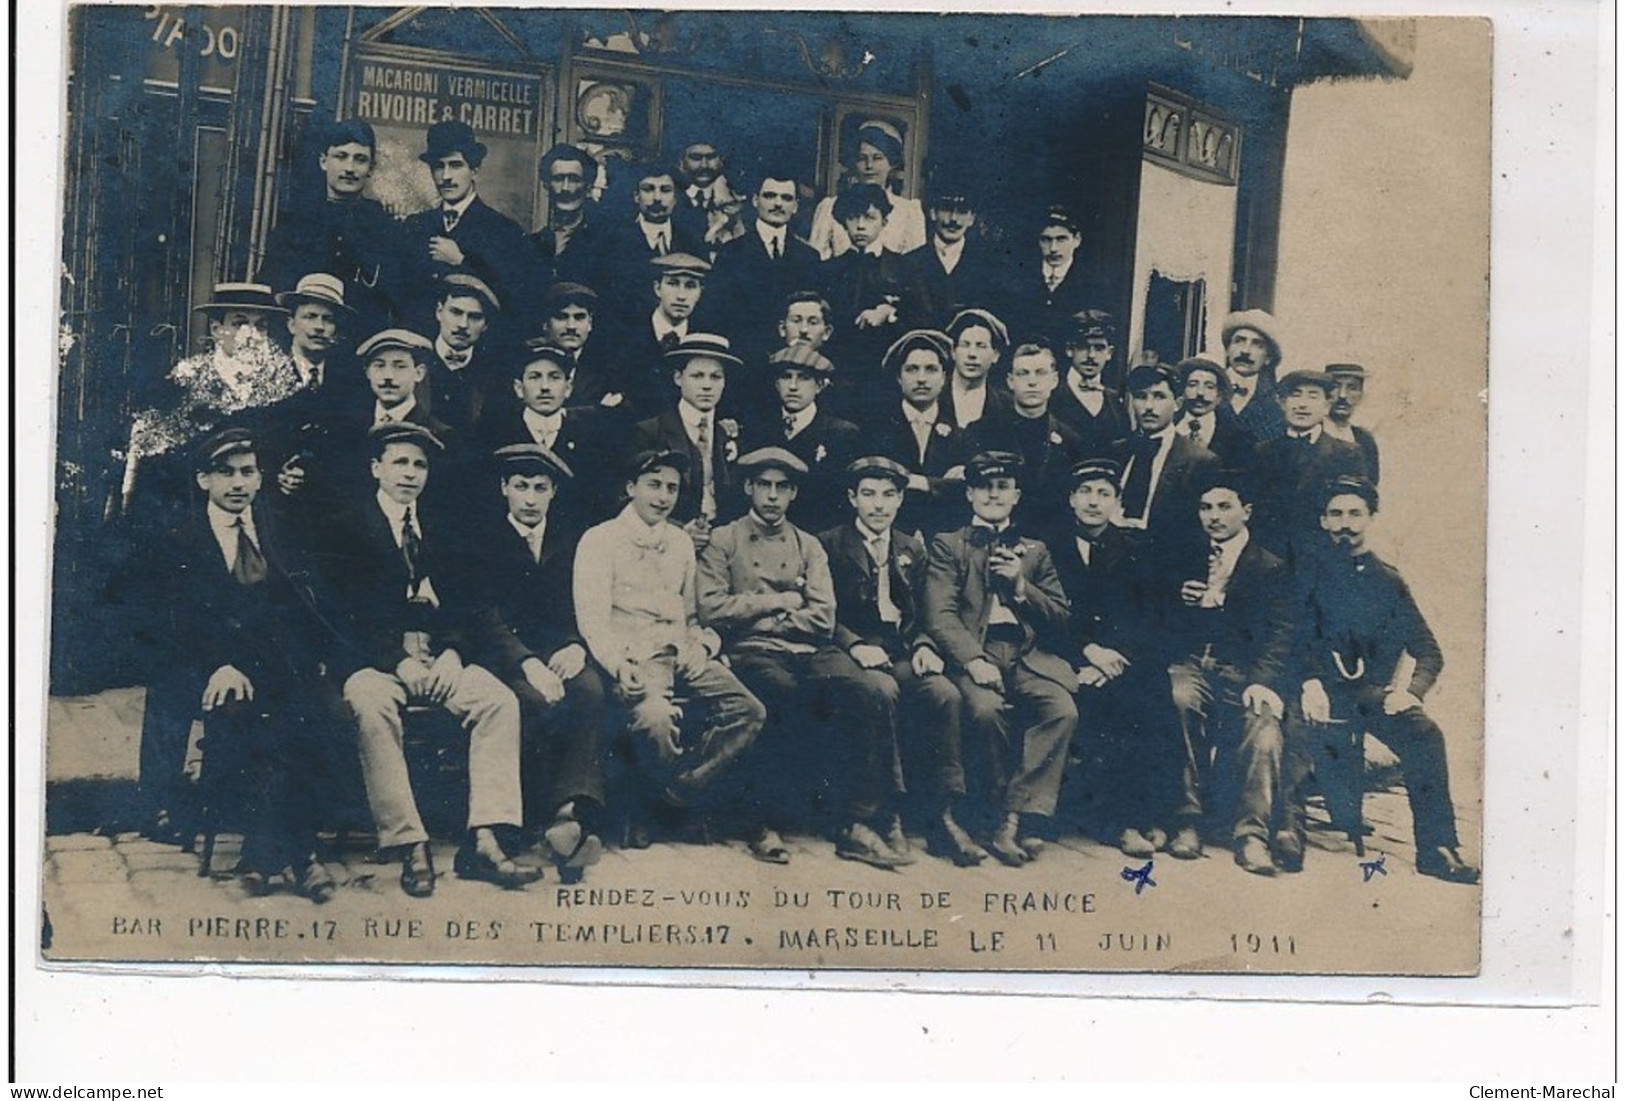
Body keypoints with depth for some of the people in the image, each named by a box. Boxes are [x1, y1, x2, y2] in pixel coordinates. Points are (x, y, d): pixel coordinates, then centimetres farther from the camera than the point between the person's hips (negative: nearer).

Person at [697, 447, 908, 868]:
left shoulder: (809, 546, 23)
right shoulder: (723, 541, 15)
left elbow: (823, 619, 8)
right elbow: (710, 609, -1)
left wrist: (759, 617, -1)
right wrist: (777, 602, 2)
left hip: (810, 650, 3)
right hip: (754, 654, -3)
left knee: (875, 697, -27)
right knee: (785, 694, -39)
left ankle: (860, 825, -25)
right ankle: (765, 824, -27)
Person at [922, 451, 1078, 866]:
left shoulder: (1034, 551, 24)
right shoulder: (948, 546, 15)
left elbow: (1061, 618, 16)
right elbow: (940, 616, -1)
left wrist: (1021, 586, -1)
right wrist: (973, 660, -18)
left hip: (1029, 657, 3)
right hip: (975, 654, -3)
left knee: (1063, 710, -28)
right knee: (987, 709, -34)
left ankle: (1017, 817, -24)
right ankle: (1023, 815, -14)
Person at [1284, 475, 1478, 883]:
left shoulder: (1389, 581, 18)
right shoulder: (1309, 572, 12)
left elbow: (1428, 652, 14)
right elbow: (1292, 637, 1)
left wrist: (1409, 690, -7)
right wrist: (1309, 682, -19)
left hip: (1373, 690, 2)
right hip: (1320, 687, -1)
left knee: (1425, 733, -26)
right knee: (1302, 730, -34)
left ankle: (1437, 848, -21)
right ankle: (1290, 829, -20)